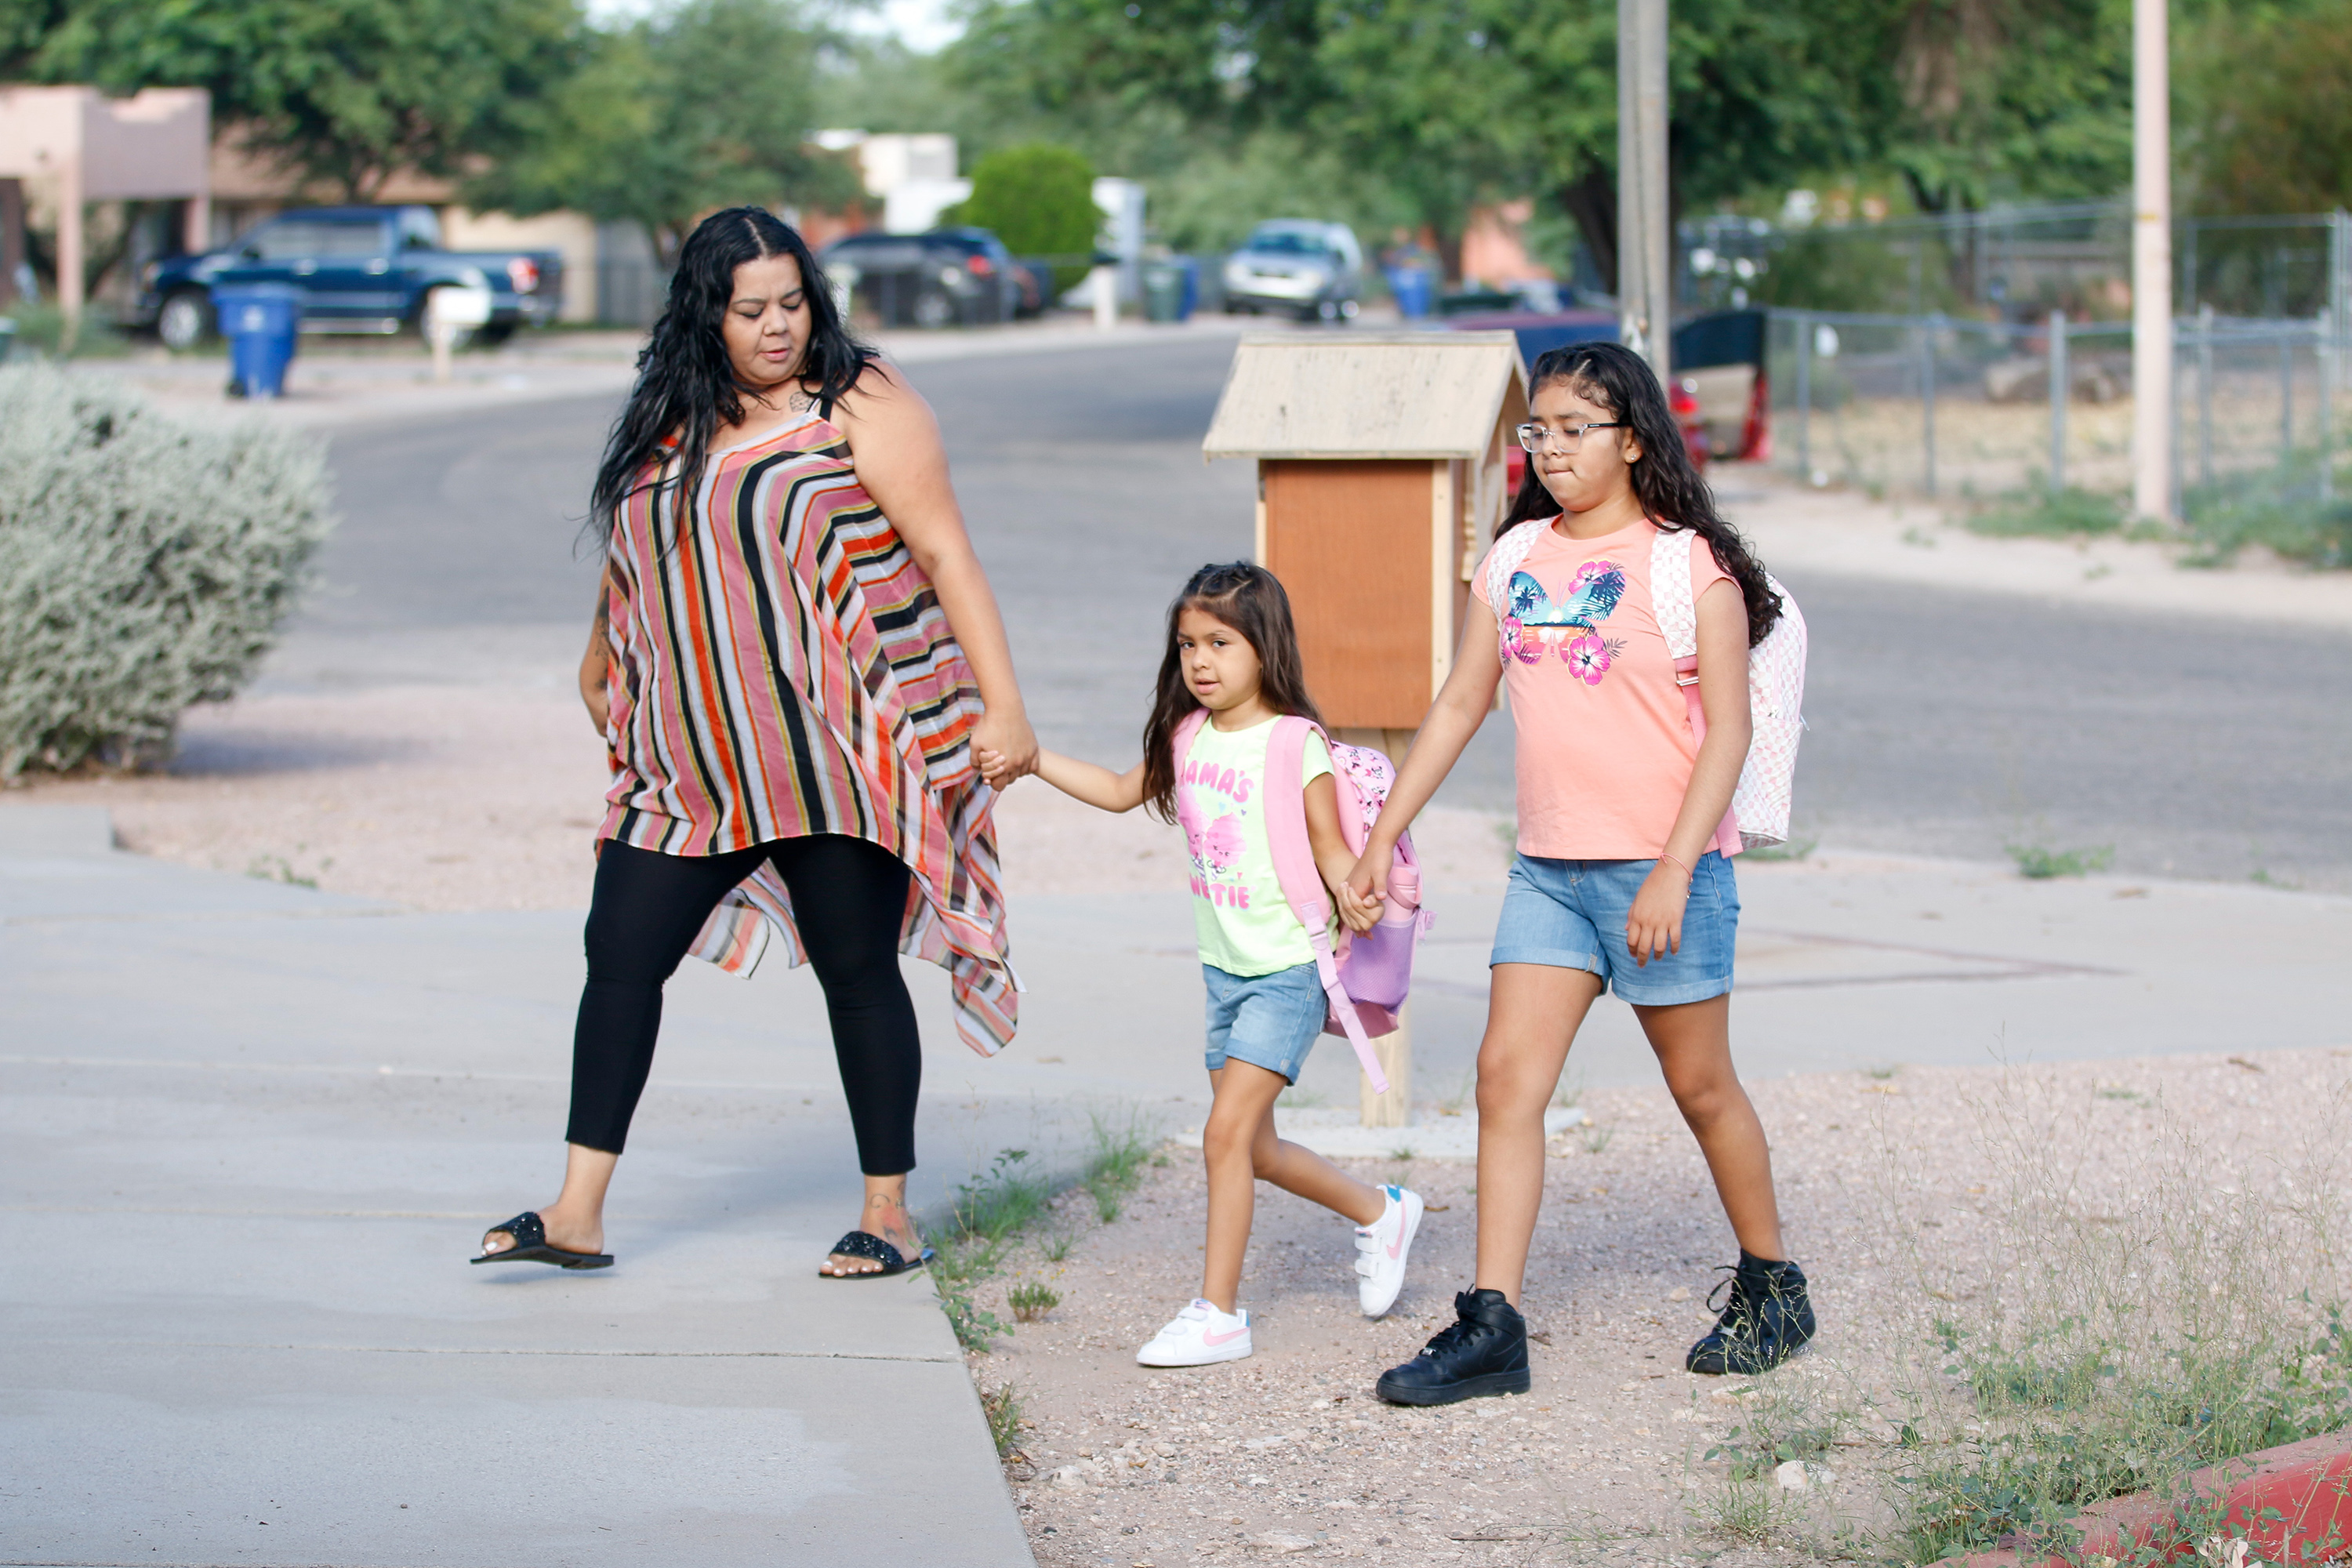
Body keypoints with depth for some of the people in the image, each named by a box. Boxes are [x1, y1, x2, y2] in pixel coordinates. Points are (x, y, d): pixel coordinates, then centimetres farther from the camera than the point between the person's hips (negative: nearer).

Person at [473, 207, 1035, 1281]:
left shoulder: (860, 406, -5)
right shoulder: (669, 423, 11)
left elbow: (946, 553, -11)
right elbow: (632, 555, 28)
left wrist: (1002, 705, -17)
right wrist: (601, 663, 37)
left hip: (835, 762, -5)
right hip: (692, 769, 5)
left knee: (858, 971, 1)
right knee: (621, 953, -1)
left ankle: (889, 1217, 12)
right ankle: (577, 1214, 3)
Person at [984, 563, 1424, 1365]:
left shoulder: (1296, 743, -13)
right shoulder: (1188, 738, 6)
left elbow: (1331, 848, -13)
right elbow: (1122, 791, 22)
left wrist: (1353, 896, -33)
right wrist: (1029, 756, 16)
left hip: (1287, 973, -7)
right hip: (1224, 969, 7)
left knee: (1227, 1133, -14)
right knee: (1255, 1147, 13)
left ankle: (1217, 1313, -8)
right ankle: (1379, 1213, 37)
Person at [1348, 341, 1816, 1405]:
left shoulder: (1689, 564, -7)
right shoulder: (1516, 561, 9)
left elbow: (1728, 729, -11)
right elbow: (1460, 703, 15)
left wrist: (1673, 872, -19)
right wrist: (1383, 836, 12)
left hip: (1665, 868, -5)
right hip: (1550, 869, 5)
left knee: (1700, 1086, 6)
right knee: (1507, 1076, -5)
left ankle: (1772, 1290, 25)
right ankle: (1491, 1326, -6)